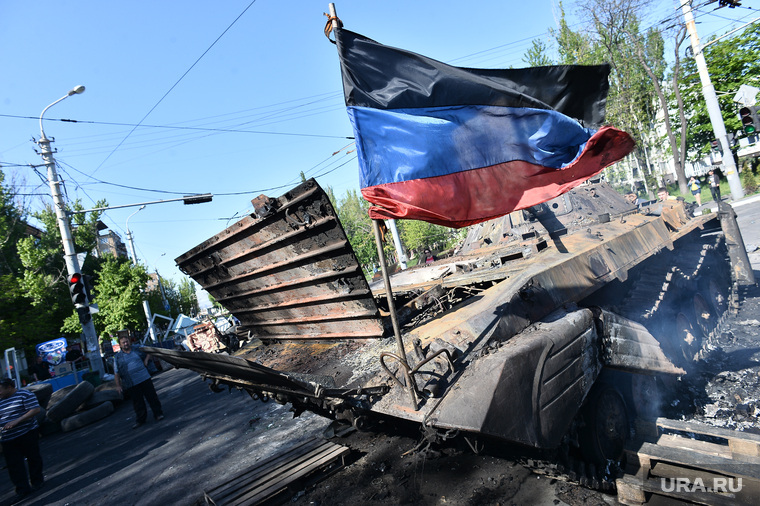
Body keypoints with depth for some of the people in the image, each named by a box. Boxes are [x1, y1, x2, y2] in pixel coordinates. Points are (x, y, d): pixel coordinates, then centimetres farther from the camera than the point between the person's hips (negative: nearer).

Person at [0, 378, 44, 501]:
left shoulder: (24, 395, -7)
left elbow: (35, 410, -14)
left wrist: (16, 421, -20)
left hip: (27, 434, -5)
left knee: (33, 458, 5)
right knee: (13, 464, 2)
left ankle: (37, 481, 24)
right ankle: (22, 489, 9)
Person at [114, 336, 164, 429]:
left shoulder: (137, 351, 9)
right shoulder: (117, 357, 3)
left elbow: (148, 354, 27)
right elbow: (116, 373, 3)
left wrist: (146, 360, 6)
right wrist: (118, 385, -2)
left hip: (145, 379, 1)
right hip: (131, 385, -1)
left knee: (152, 397, 4)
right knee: (137, 403, 6)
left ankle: (158, 414, 15)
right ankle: (140, 420, 20)